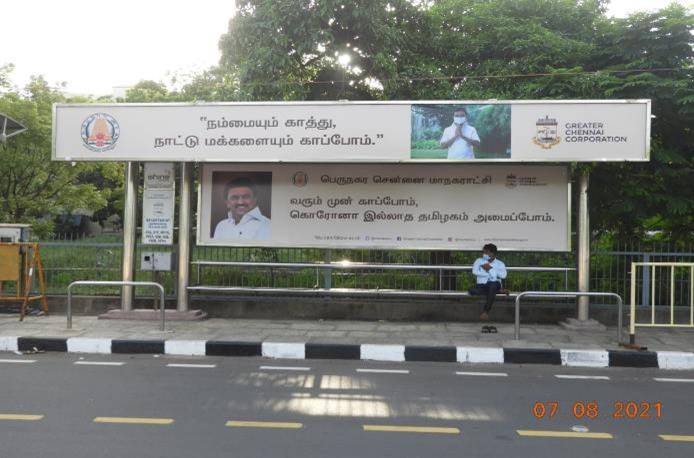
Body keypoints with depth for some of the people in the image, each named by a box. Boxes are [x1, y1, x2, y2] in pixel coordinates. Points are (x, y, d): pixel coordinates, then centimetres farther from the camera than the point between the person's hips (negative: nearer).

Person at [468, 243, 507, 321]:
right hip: (482, 285, 1)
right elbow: (474, 271, -5)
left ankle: (485, 311, -32)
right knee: (472, 291, -34)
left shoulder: (500, 263, 12)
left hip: (495, 284, -1)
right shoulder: (479, 261, 15)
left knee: (493, 285, -40)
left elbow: (503, 275, -8)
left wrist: (490, 269, -6)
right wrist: (492, 274, -5)